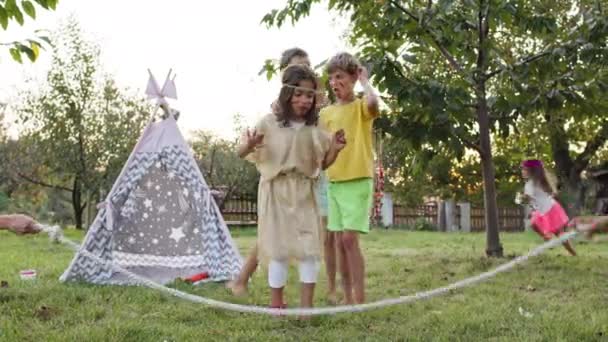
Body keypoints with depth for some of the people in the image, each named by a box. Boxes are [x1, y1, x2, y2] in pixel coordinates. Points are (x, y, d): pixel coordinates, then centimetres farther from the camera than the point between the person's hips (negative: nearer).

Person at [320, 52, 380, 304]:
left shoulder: (361, 106, -5)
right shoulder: (326, 113, 12)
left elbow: (373, 103, -30)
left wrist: (364, 80, -14)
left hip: (358, 180, -6)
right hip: (334, 182, 6)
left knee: (350, 238, -13)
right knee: (340, 242, 7)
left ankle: (360, 300, -7)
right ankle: (348, 299, 14)